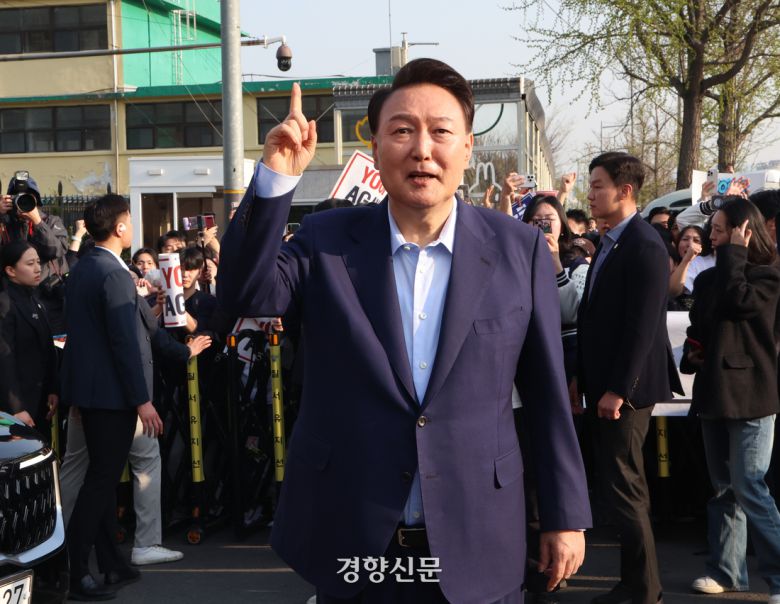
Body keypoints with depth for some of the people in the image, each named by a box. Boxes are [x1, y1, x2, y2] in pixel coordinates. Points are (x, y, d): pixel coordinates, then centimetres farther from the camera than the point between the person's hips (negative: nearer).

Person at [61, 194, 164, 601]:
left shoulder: (80, 270, 11)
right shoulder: (114, 275, -18)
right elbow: (126, 342, -21)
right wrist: (142, 400, -18)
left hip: (87, 388, 10)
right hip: (112, 392, -10)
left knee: (103, 476, 15)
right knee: (102, 479, -3)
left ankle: (111, 563, 24)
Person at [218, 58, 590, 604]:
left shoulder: (520, 248, -2)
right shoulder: (327, 241, 0)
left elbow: (548, 394, 1)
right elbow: (246, 294, -13)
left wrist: (566, 516, 3)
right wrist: (276, 179, -23)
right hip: (350, 543, 1)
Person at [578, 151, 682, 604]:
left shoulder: (645, 246, -16)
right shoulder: (610, 242, 13)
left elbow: (642, 327, -20)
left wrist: (617, 390, -20)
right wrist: (587, 380, 13)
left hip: (625, 388, -9)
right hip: (604, 384, 9)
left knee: (623, 487, -3)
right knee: (622, 484, 14)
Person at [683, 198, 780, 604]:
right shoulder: (708, 278, 14)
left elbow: (736, 303, -22)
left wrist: (735, 252, -12)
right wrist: (694, 348, 1)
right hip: (715, 390, 7)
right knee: (723, 487, 10)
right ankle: (726, 570, 17)